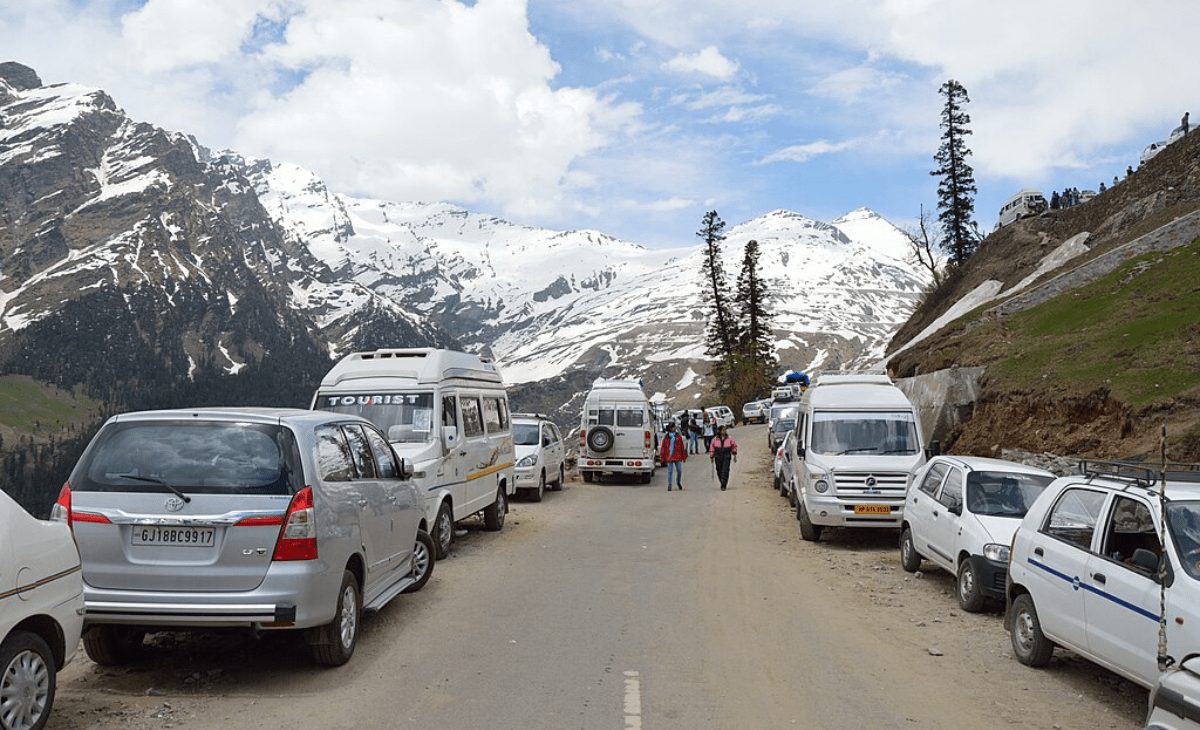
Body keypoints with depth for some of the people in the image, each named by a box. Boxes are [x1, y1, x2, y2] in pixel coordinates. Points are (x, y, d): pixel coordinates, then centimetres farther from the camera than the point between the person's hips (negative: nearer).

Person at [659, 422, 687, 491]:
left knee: (679, 471, 0)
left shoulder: (678, 436, 9)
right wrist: (661, 457, 4)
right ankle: (669, 486, 3)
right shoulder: (666, 438, 7)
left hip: (678, 456, 1)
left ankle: (678, 482, 26)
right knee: (670, 471, -2)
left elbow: (682, 446, 11)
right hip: (669, 456, -1)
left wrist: (684, 456, 10)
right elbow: (663, 448, 7)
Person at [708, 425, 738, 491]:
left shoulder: (730, 438, 1)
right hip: (718, 457, 2)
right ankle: (723, 483, 27)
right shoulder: (715, 439, 2)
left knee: (725, 471, -11)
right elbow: (712, 448, 10)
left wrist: (734, 455, 12)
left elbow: (734, 446, 13)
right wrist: (711, 457, 10)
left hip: (726, 457, -2)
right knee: (719, 471, 7)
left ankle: (723, 486, -11)